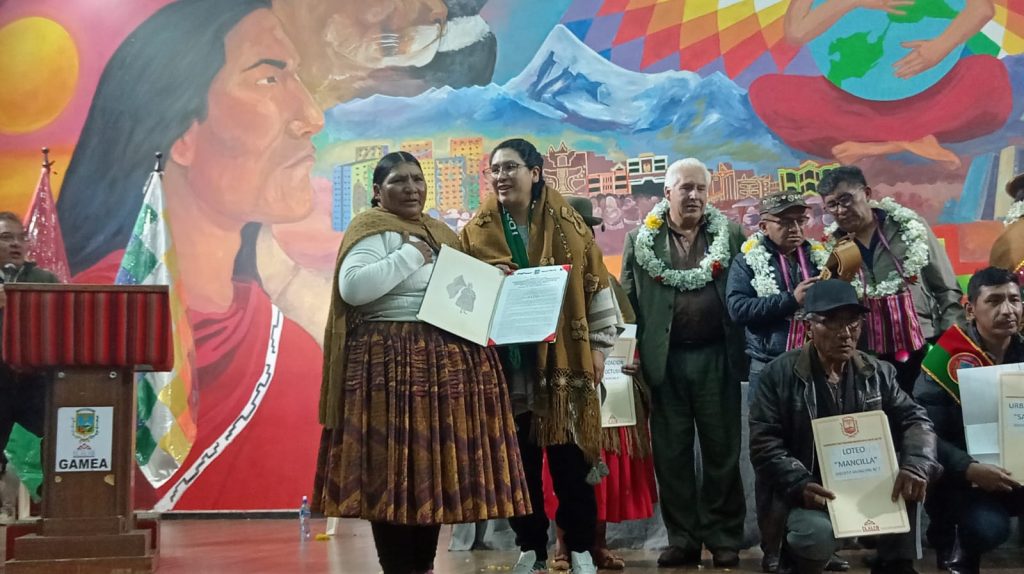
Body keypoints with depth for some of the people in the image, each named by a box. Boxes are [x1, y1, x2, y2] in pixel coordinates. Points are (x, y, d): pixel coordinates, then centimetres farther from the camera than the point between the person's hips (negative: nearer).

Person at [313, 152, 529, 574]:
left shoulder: (440, 232, 19)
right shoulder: (373, 230, -6)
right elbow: (352, 287, -21)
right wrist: (410, 255, -17)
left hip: (447, 364, 8)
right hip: (395, 365, -8)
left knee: (436, 468, 10)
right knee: (395, 471, -5)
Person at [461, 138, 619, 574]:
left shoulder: (567, 224, 3)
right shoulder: (476, 231, 5)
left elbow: (596, 287, 6)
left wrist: (599, 345, 3)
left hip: (561, 357, -1)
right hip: (505, 360, 1)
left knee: (569, 456, 2)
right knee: (518, 460, 5)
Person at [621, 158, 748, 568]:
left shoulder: (731, 235, 6)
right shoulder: (640, 239, 6)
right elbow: (628, 299, 6)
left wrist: (745, 351, -2)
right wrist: (631, 354, -2)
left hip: (716, 357, 0)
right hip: (665, 360, 1)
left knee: (722, 451, 5)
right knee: (671, 454, 5)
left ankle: (724, 538, 15)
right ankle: (682, 538, 15)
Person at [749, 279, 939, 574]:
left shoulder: (878, 372, 7)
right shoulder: (779, 374, -5)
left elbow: (915, 419, 1)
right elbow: (764, 444, -9)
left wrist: (916, 466, -21)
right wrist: (799, 485, -25)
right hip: (812, 492, -3)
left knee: (910, 479, -25)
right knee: (818, 535, -34)